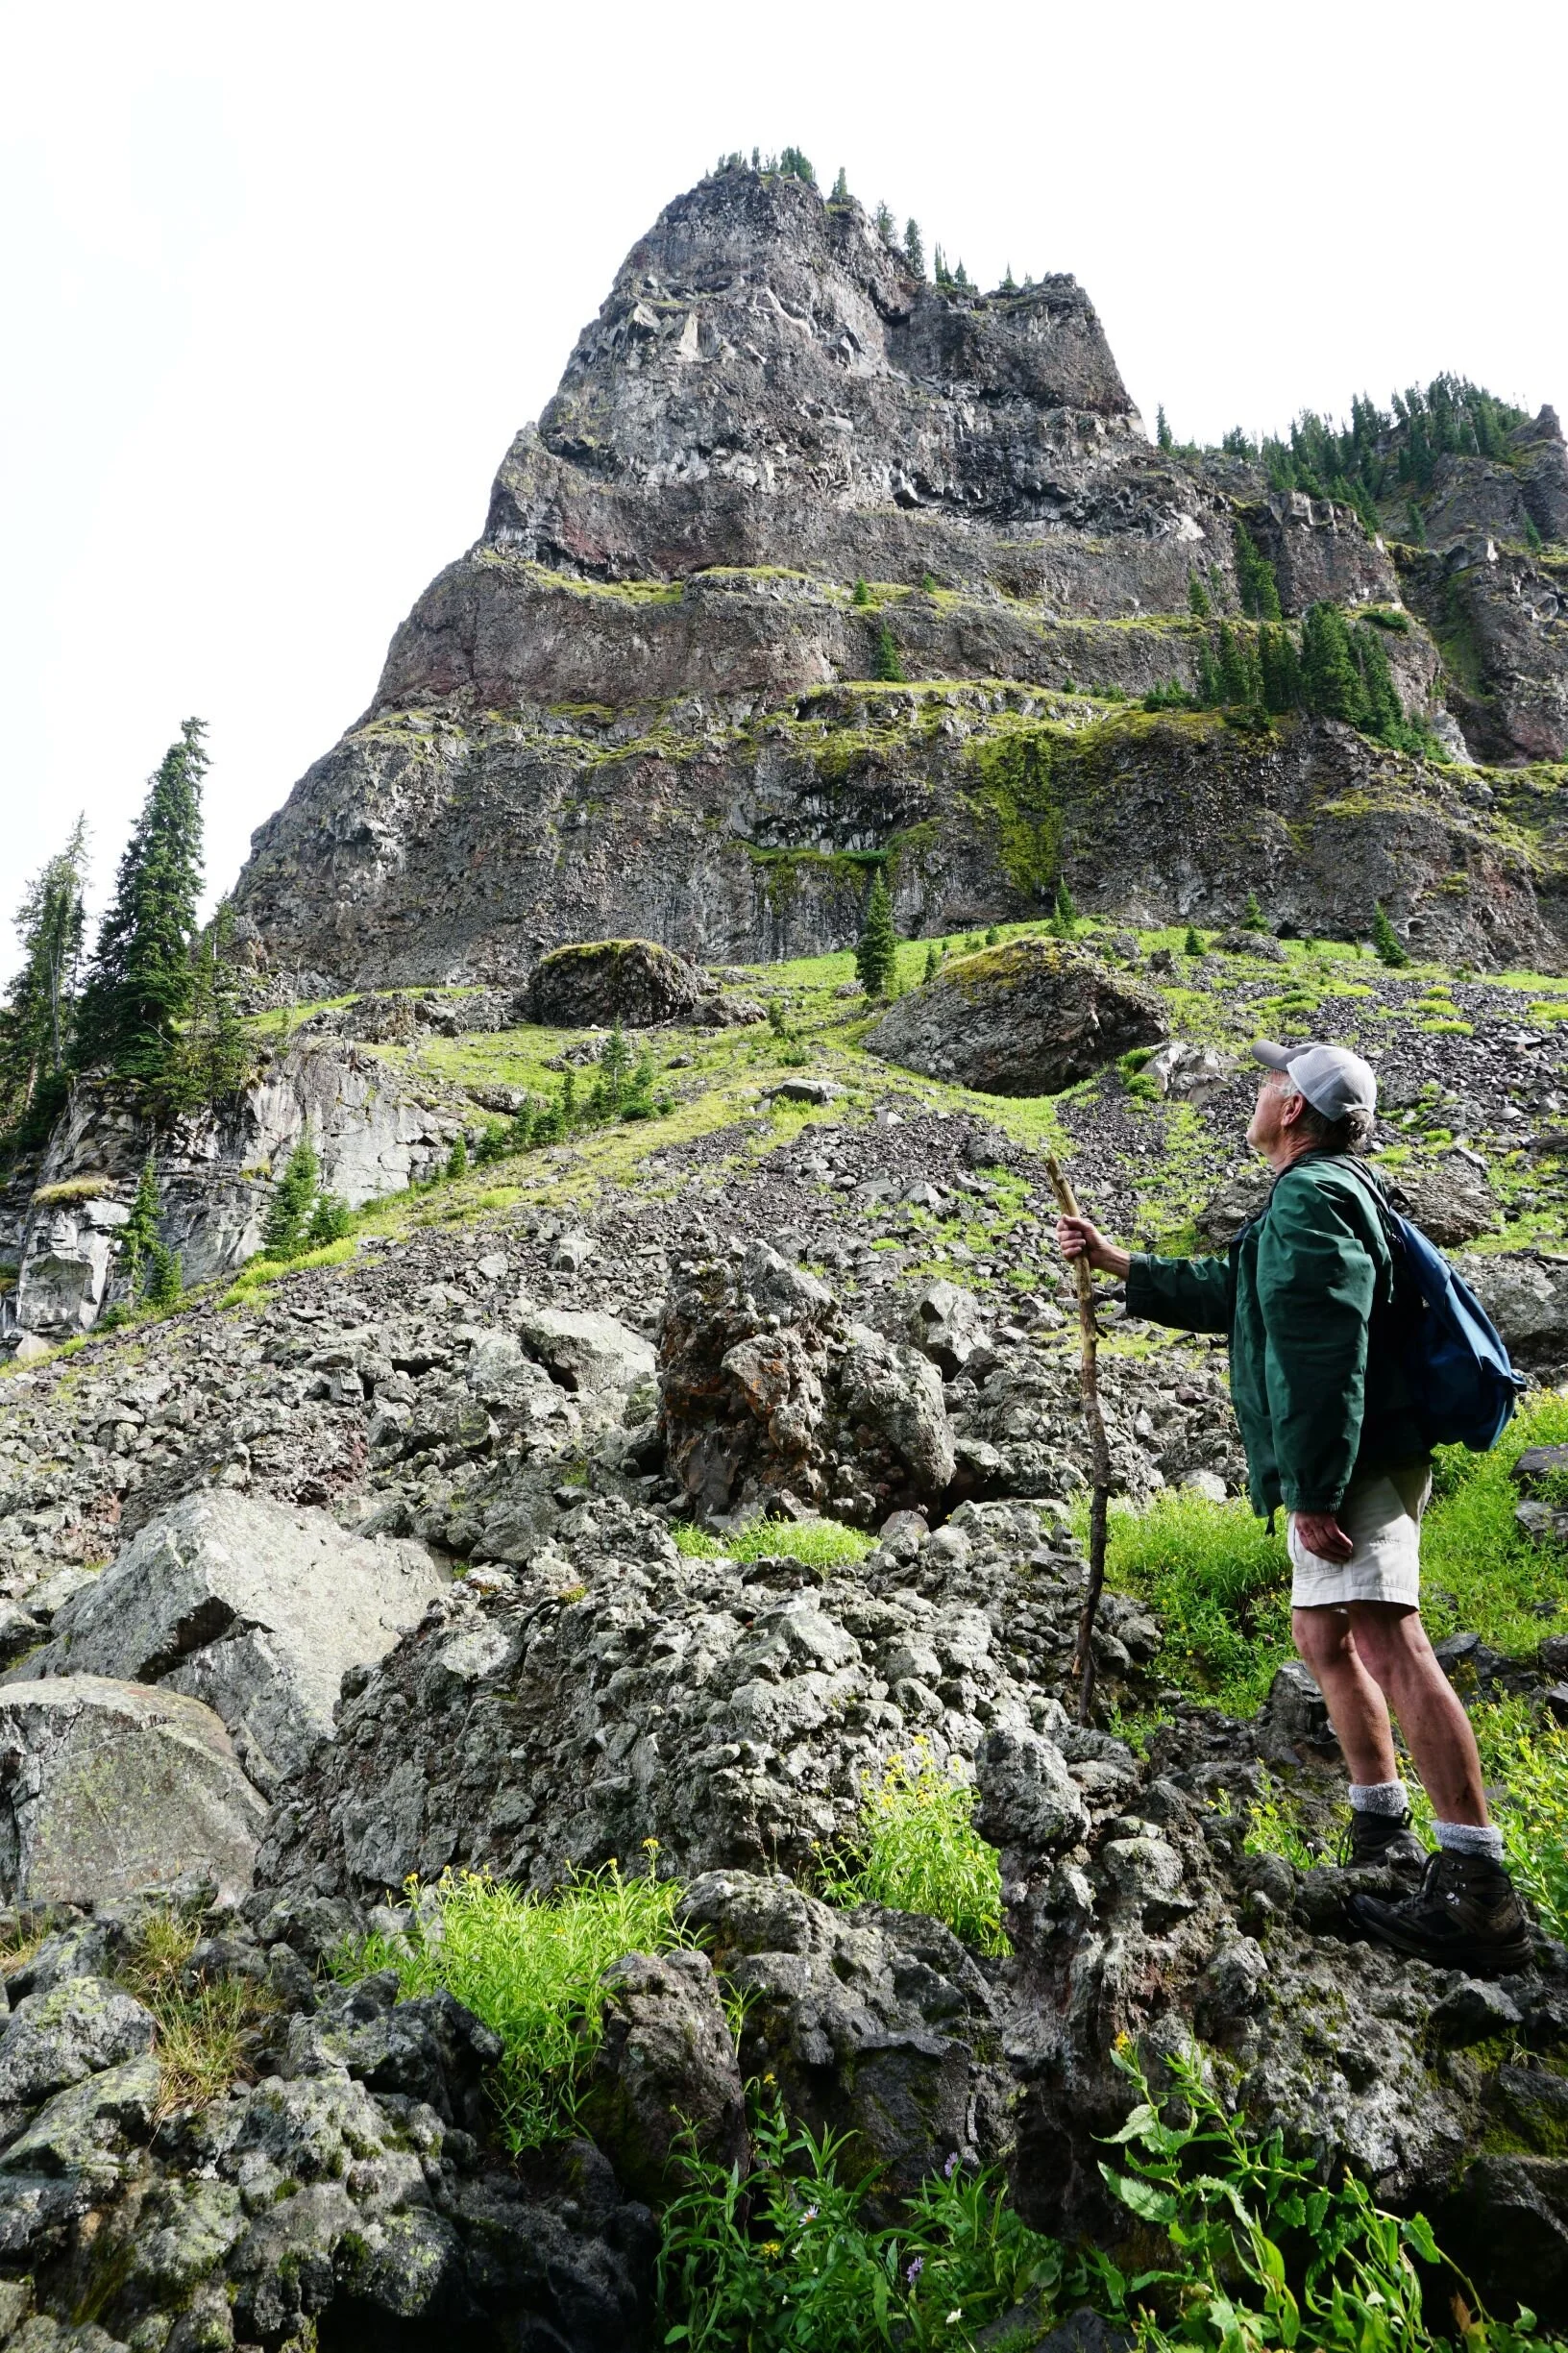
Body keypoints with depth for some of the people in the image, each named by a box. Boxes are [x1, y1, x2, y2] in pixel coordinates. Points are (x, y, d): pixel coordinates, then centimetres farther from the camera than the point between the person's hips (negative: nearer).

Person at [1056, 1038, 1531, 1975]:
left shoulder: (1310, 1199, -13)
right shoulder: (1326, 1194, 22)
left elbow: (1322, 1355, -23)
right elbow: (1226, 1293, 31)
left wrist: (1314, 1491, -25)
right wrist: (1115, 1260, 34)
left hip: (1352, 1466, -12)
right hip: (1342, 1470, 12)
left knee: (1389, 1644, -15)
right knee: (1322, 1632, 18)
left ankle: (1478, 1889, -13)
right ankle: (1384, 1834, 29)